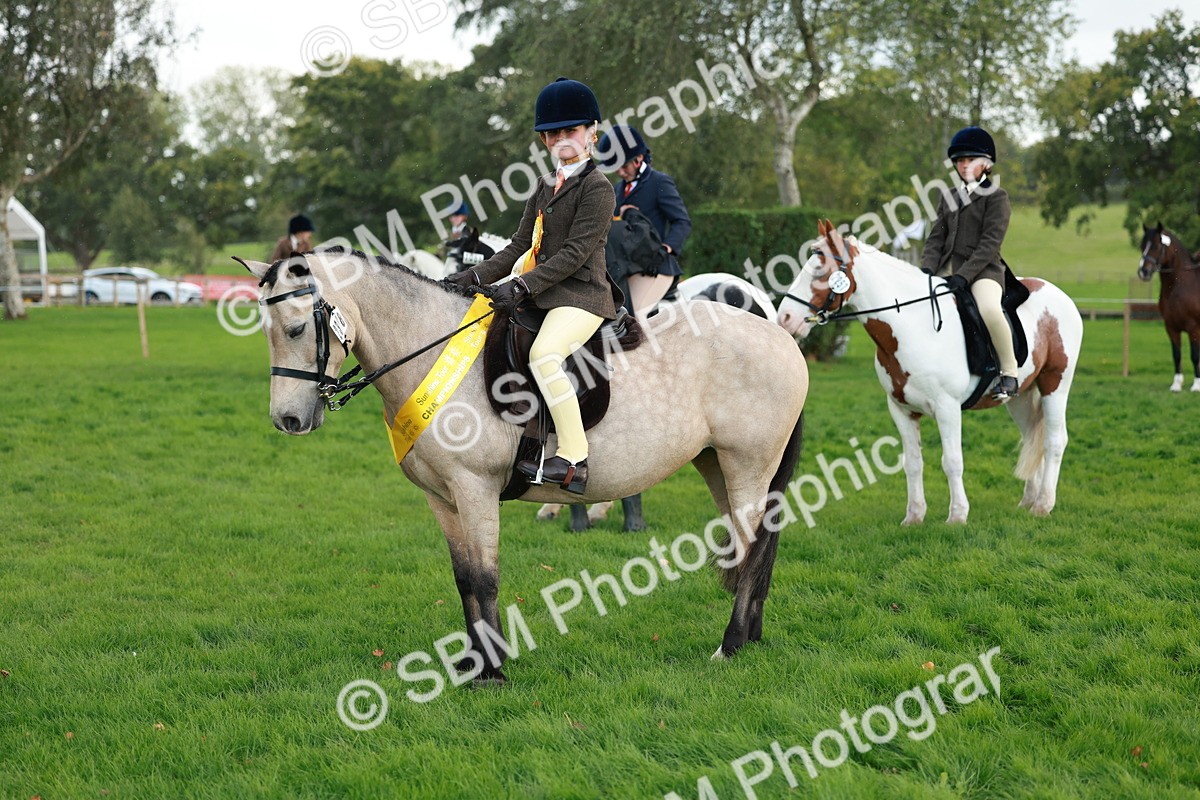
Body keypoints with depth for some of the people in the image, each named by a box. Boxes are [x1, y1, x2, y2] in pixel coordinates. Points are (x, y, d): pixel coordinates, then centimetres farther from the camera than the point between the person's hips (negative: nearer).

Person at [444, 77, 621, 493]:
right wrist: (477, 275, 4)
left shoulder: (597, 187, -8)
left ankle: (574, 460, -30)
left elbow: (575, 253, -17)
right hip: (542, 292, 10)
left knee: (544, 354, -33)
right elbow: (520, 246, 18)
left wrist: (522, 286, -25)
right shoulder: (545, 187, 18)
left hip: (582, 295, -9)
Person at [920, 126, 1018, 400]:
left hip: (983, 269, -7)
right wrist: (927, 269, -8)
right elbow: (936, 238, 12)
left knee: (989, 309, -36)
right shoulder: (949, 199, 19)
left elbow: (990, 243, -11)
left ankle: (1009, 371, -20)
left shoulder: (996, 197, -1)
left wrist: (963, 275, -22)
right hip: (948, 269, 7)